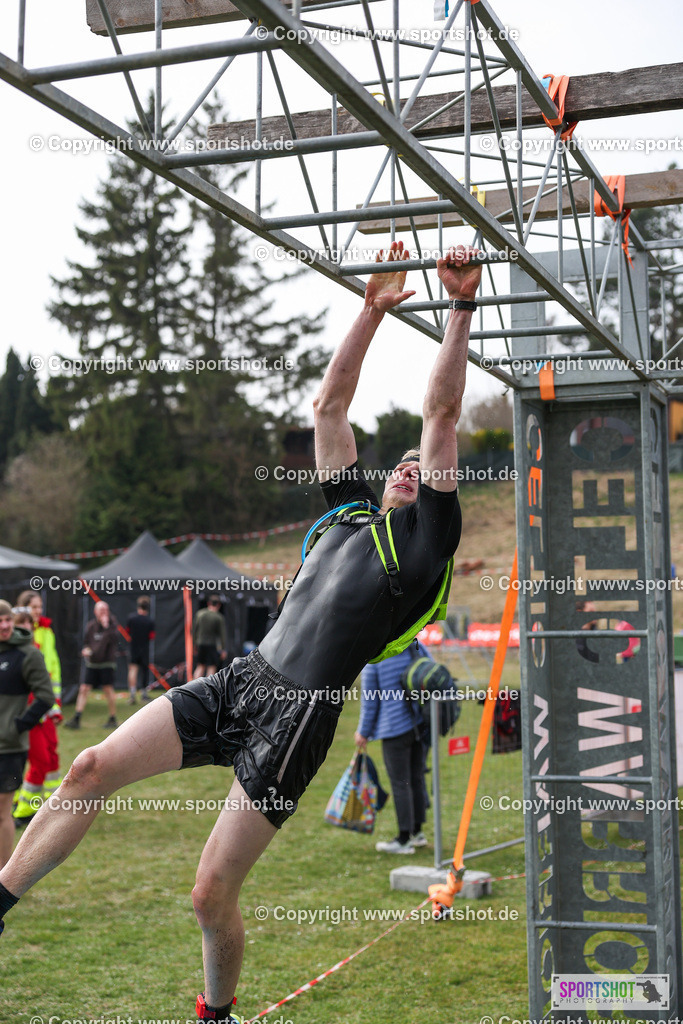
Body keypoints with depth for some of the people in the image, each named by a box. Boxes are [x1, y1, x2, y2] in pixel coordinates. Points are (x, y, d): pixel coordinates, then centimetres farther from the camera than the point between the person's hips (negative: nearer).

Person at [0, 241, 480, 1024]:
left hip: (297, 714, -6)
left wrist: (461, 307, -5)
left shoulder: (424, 538, 3)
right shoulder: (352, 513, 19)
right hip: (238, 680, 6)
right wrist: (374, 309, 18)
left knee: (212, 892, -4)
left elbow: (441, 415, -3)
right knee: (92, 767, -10)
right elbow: (329, 406, 19)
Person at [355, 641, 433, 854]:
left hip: (395, 728, -6)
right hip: (421, 724, 6)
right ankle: (417, 832, 25)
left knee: (400, 783, 0)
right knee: (417, 778, 16)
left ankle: (404, 840, 4)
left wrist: (363, 732, 7)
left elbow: (369, 701, -5)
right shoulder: (417, 648, 3)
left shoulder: (372, 661, -11)